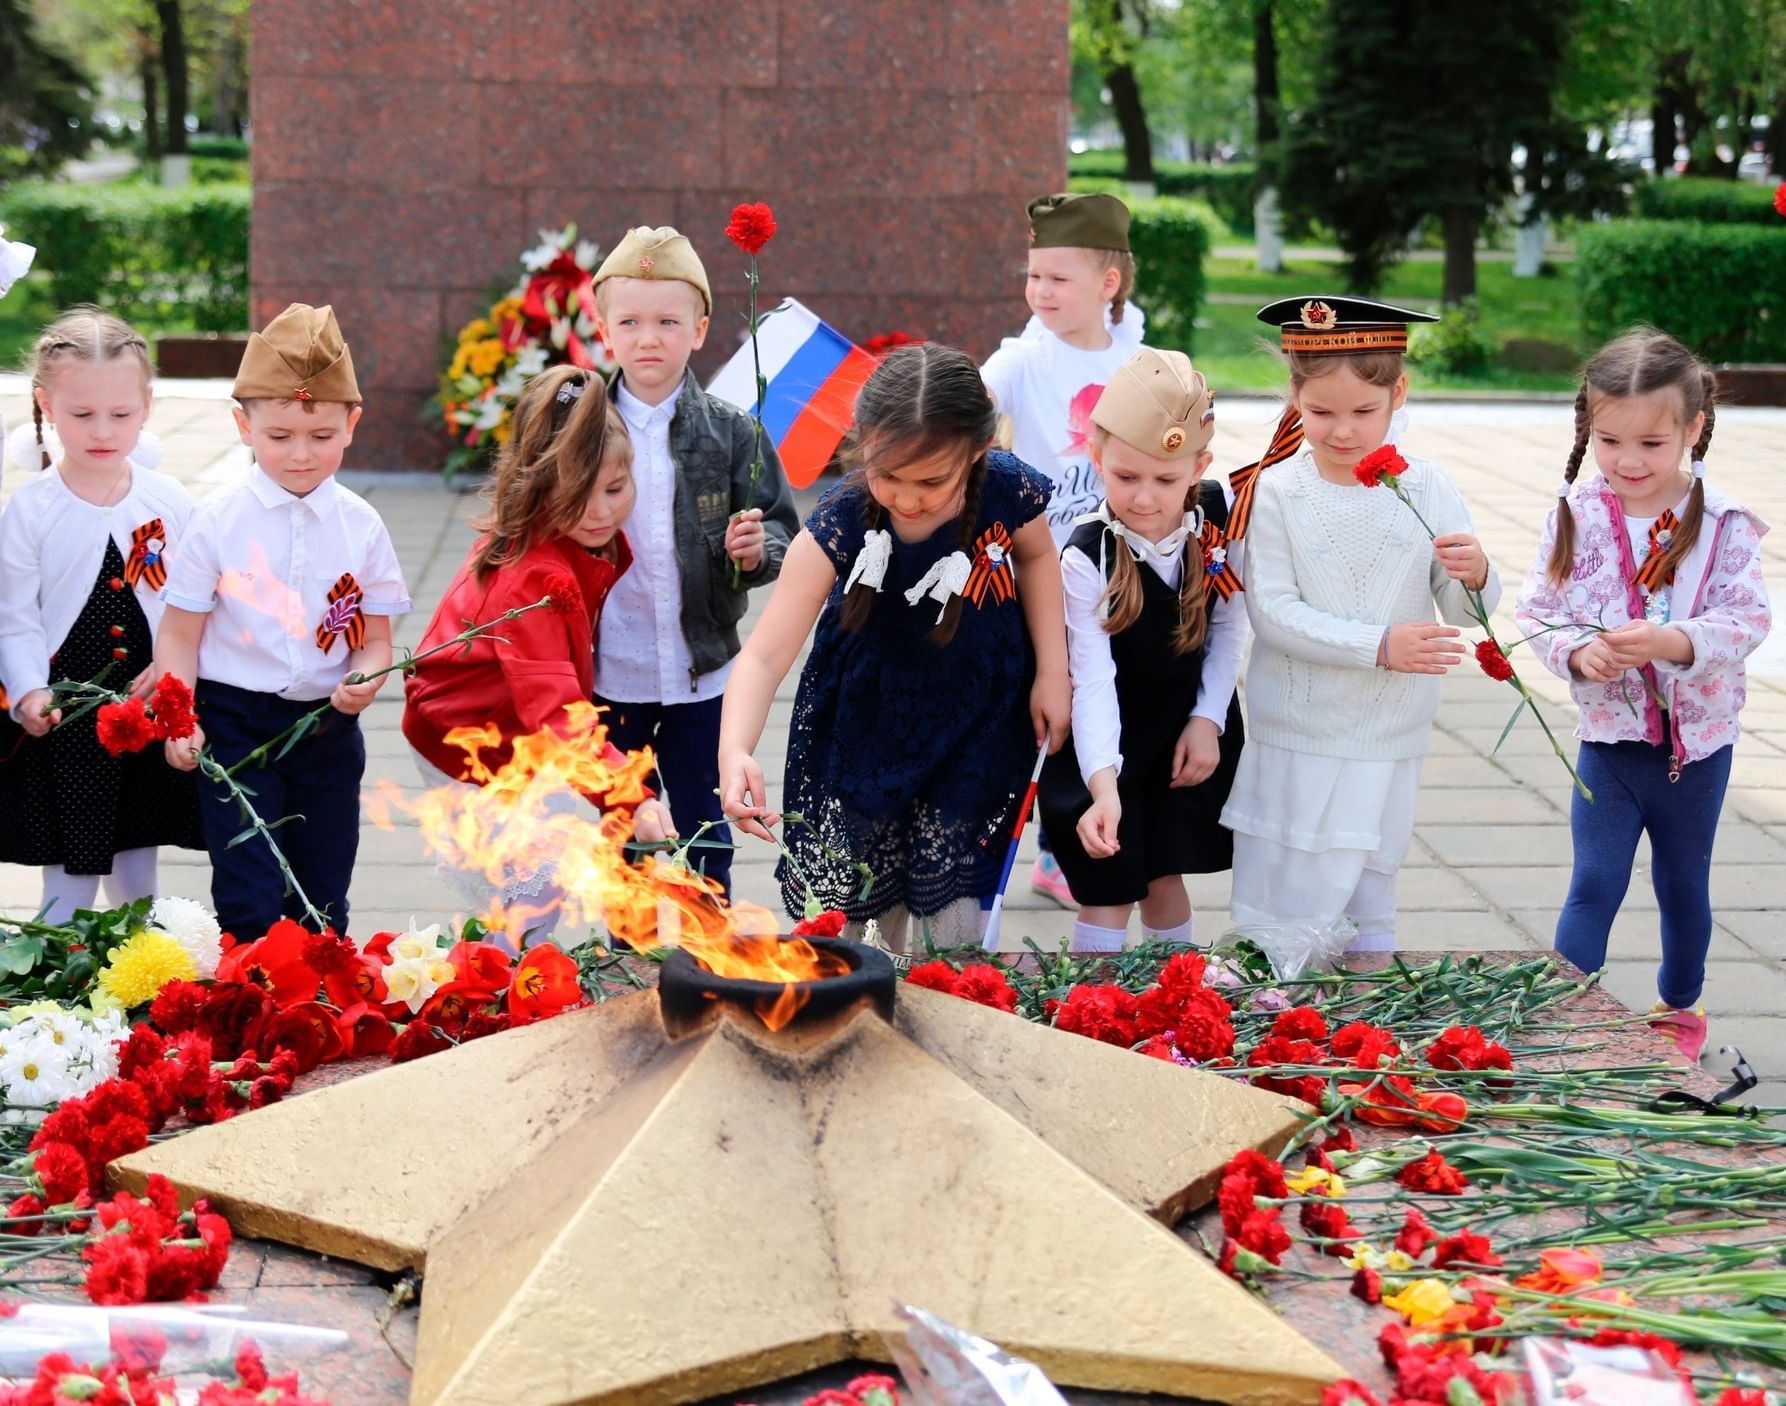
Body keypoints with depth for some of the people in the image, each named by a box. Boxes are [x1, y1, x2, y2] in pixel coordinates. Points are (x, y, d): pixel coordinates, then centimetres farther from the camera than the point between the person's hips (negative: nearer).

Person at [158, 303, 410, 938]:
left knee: (323, 901, 11)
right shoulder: (219, 521, -5)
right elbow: (180, 631, -2)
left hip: (327, 727, 3)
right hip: (235, 723, -2)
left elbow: (376, 636, 5)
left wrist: (364, 679, -16)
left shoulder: (360, 526, 1)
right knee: (249, 904, -5)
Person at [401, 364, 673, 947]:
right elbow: (554, 712, -45)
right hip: (468, 751, -9)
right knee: (528, 902, -8)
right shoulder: (529, 578, -36)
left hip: (521, 741, 9)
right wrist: (628, 794, -55)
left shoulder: (597, 538, -8)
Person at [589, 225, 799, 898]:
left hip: (702, 674, 0)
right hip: (608, 674, 0)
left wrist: (757, 550, -20)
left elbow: (781, 530, 2)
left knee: (703, 833, 11)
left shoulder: (730, 433, -3)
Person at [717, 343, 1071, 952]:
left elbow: (1037, 556, 2)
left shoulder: (1008, 491, -25)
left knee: (953, 894, 1)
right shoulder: (841, 524, -31)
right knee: (857, 889, 6)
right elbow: (764, 655, -33)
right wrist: (734, 751, -50)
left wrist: (1052, 670, -3)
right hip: (867, 714, 0)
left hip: (976, 718, 0)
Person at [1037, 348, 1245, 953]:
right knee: (1108, 892, -1)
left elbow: (1229, 626, -1)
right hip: (1108, 747, -4)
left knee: (1165, 875, 18)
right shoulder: (1087, 556, -26)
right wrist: (1104, 786, -40)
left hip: (1190, 732, 4)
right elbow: (1092, 678, -30)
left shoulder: (1216, 518, -14)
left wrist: (1208, 719, -7)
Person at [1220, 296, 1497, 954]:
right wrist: (1379, 646, -22)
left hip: (1391, 742, 3)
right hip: (1298, 741, -2)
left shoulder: (1427, 489, -1)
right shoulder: (1276, 492, -8)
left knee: (1371, 913, 15)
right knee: (1290, 912, -2)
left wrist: (1475, 576, -23)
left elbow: (1465, 614, 0)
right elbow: (1272, 612, -14)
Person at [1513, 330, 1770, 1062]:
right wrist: (1576, 651, -26)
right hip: (1609, 735, 0)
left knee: (1684, 884, 19)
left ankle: (1680, 1006, 38)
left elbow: (1747, 618, -16)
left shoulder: (1723, 522, -12)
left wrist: (1671, 640, -32)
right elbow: (1537, 609, -6)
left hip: (1698, 738, 1)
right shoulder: (1576, 516, -9)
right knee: (1594, 884, 1)